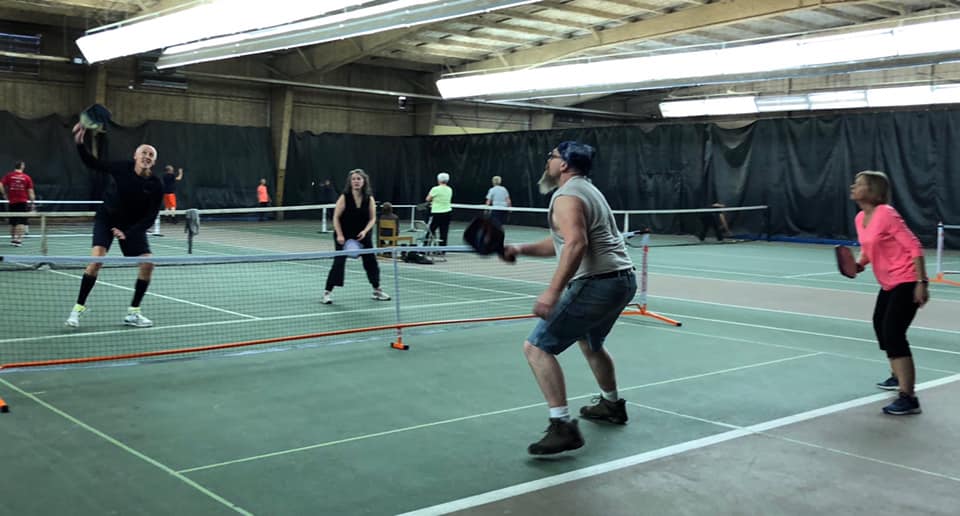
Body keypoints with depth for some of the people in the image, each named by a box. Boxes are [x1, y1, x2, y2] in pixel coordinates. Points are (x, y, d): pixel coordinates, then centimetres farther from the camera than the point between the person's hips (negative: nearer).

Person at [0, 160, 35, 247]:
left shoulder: (8, 176, 2)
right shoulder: (27, 177, -1)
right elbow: (30, 191, -2)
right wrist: (32, 202, 4)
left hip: (12, 202, 3)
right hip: (23, 202, -3)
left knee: (12, 222, 14)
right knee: (21, 222, -3)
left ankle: (13, 239, 23)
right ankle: (18, 239, -12)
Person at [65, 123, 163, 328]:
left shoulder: (156, 185, -17)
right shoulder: (122, 168, -17)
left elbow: (150, 217, -15)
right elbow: (92, 163, -7)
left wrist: (129, 233, -24)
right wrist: (79, 143, -21)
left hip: (133, 226, 2)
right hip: (106, 218, -2)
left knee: (147, 263, -10)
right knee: (97, 258, -21)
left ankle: (133, 313, 6)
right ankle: (78, 308, -7)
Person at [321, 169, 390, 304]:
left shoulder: (369, 199, -5)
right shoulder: (344, 197, -13)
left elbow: (372, 219, 0)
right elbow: (336, 217, -10)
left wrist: (365, 231, -16)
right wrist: (339, 235, -18)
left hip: (362, 235, 4)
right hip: (344, 236, -3)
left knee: (371, 261, 9)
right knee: (339, 262, -11)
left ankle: (377, 291, 27)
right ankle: (327, 292, -5)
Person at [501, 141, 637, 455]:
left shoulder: (566, 196, -11)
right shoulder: (587, 190, 21)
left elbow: (576, 244, -27)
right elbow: (563, 243, 27)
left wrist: (553, 291, -33)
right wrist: (521, 250, 18)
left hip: (596, 284, -10)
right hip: (623, 279, 10)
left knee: (537, 348, -9)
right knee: (589, 342, 34)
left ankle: (562, 427, -16)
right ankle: (612, 405, 49)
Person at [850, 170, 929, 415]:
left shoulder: (886, 214, -20)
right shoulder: (860, 218, 5)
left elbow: (915, 247, -19)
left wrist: (921, 282, -23)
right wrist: (859, 264, -2)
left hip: (906, 282, -10)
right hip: (889, 283, 10)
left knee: (893, 333, -17)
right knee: (880, 325, 24)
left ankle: (908, 398, -14)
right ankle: (899, 376, 46)